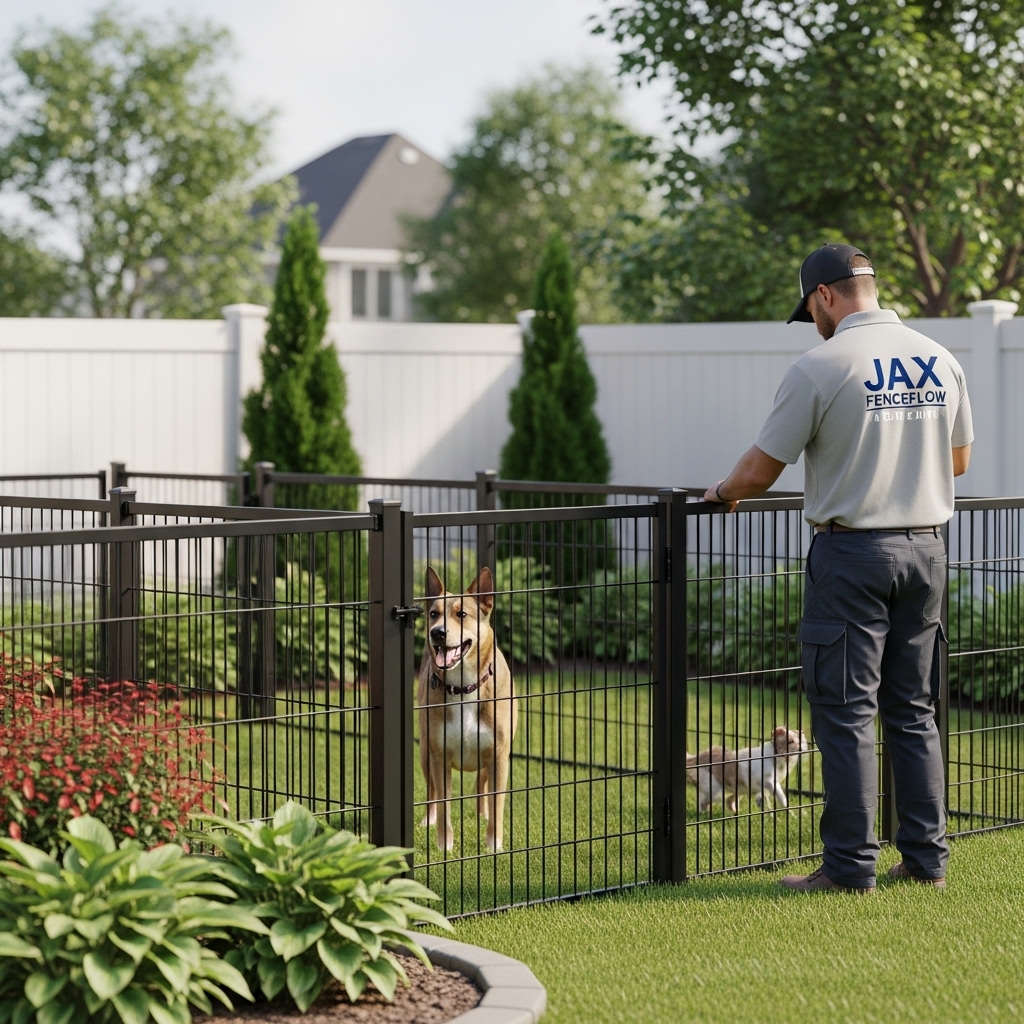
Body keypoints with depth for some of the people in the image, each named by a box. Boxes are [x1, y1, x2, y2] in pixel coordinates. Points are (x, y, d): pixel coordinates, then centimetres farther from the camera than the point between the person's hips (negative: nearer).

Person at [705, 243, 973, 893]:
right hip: (926, 548, 6)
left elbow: (760, 472, -7)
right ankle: (928, 858, 16)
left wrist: (723, 493, 14)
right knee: (914, 711, 14)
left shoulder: (820, 367, -12)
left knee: (846, 713, 0)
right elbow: (959, 461, 17)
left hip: (853, 553, -6)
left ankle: (851, 868, 1)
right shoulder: (940, 361, 5)